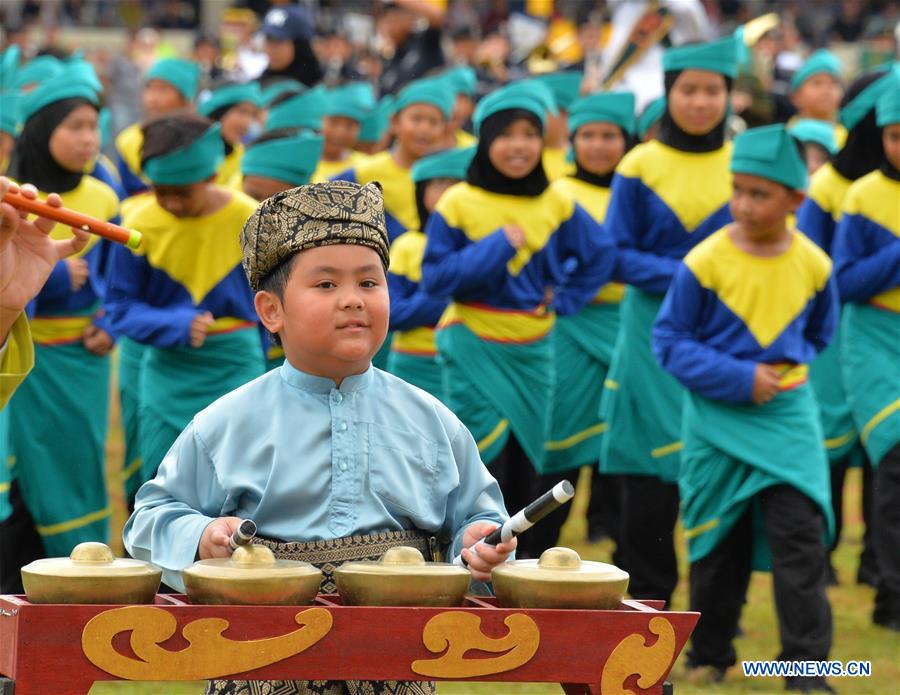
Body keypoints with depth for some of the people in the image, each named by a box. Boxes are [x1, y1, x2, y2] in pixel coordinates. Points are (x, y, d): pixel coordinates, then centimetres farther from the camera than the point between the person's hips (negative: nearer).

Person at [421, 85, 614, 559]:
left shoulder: (556, 205, 2)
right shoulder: (458, 204, -9)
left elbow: (599, 256, 15)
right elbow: (434, 276, -12)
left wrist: (563, 298, 2)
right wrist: (496, 247, -20)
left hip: (533, 352, 4)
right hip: (476, 349, -4)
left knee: (525, 468, 9)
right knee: (484, 466, -11)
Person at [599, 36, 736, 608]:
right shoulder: (640, 168, 1)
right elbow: (617, 255, -1)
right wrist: (684, 277, -15)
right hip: (655, 331, -1)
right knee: (652, 472, 1)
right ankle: (648, 596, 13)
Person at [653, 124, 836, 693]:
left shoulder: (812, 264, -2)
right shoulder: (706, 262, -12)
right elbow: (669, 340, -8)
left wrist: (792, 364, 4)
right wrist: (739, 379, -16)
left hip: (788, 416, 1)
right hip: (718, 417, -1)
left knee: (800, 534, -11)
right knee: (718, 544, 9)